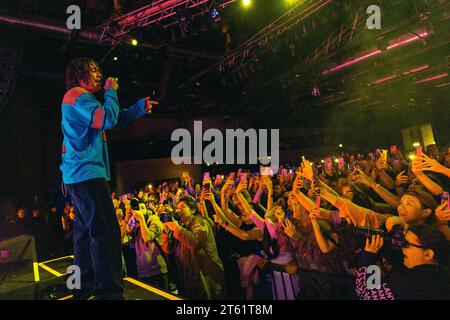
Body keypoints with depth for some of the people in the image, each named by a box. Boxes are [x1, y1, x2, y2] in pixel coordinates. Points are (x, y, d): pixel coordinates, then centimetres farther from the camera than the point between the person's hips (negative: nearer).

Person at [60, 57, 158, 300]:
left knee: (86, 230, 13)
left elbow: (113, 121, 26)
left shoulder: (78, 98, 26)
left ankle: (84, 288, 21)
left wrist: (141, 107, 19)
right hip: (87, 173, -11)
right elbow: (108, 119, -21)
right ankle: (109, 291, -16)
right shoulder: (78, 94, -7)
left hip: (78, 175, 11)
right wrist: (111, 91, -4)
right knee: (106, 231, -15)